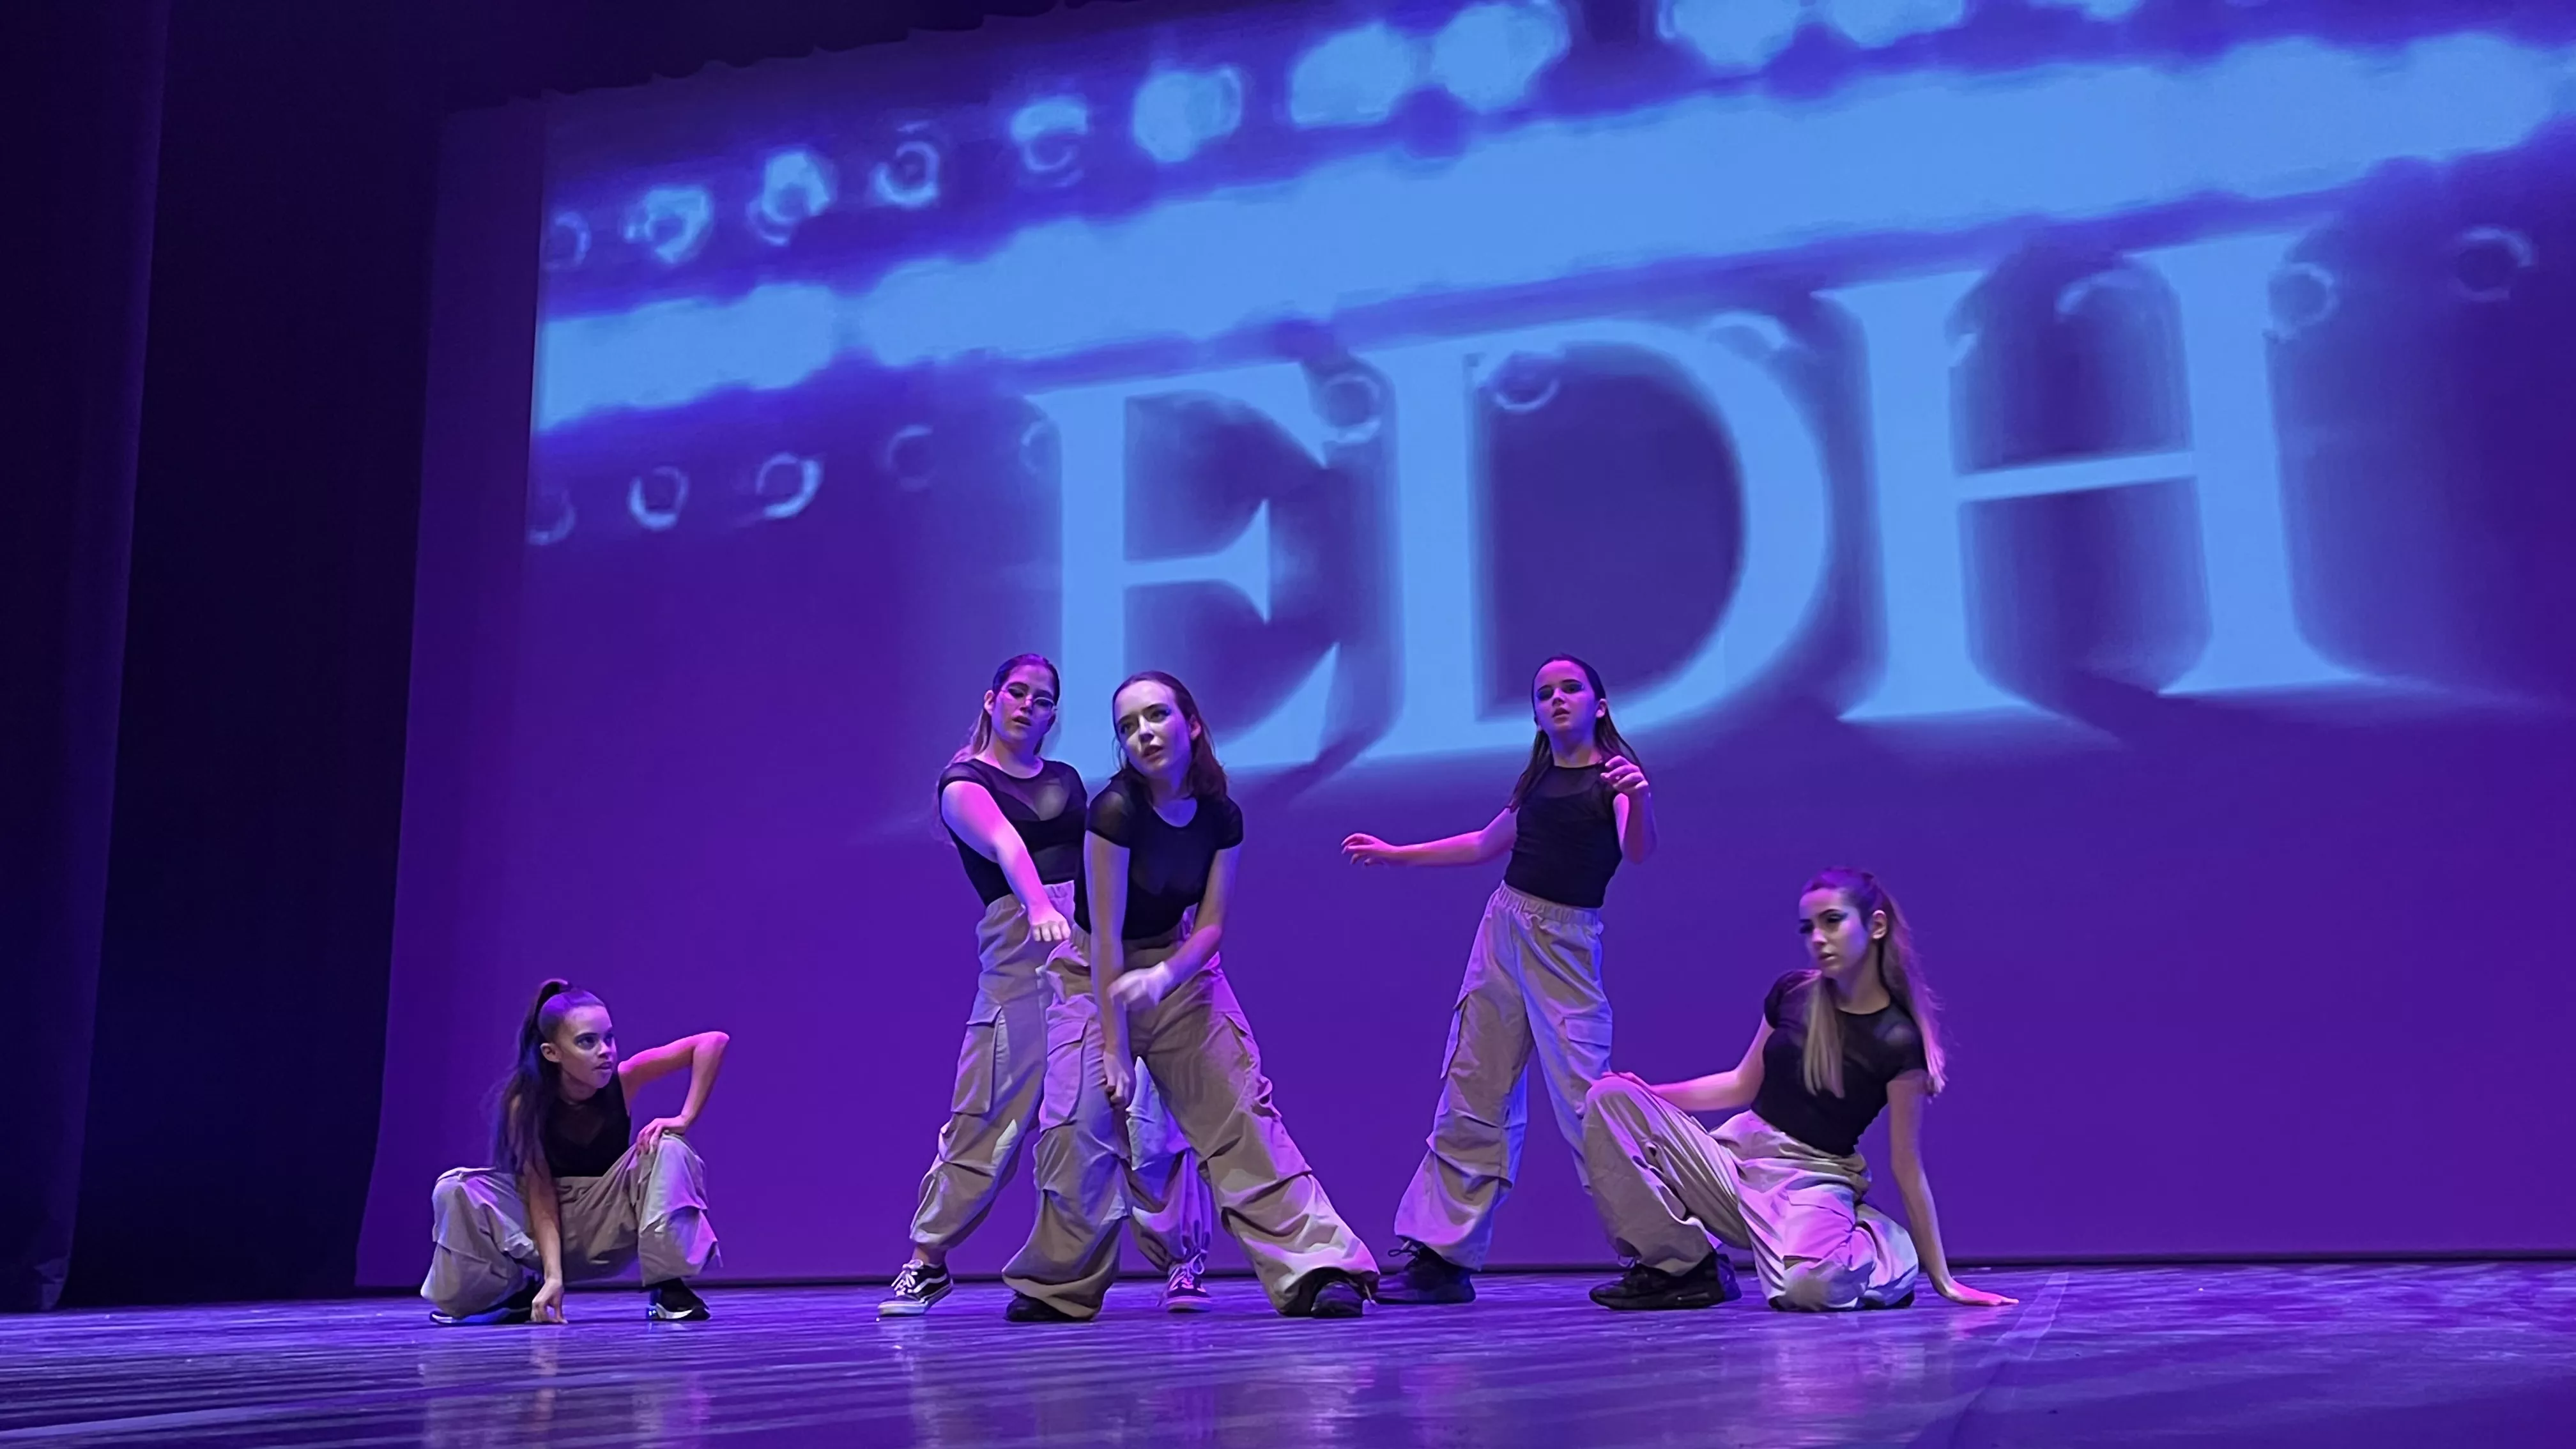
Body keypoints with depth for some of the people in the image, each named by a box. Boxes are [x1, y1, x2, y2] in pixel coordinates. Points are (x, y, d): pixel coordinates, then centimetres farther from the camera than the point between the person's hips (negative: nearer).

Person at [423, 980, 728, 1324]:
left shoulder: (622, 1080, -18)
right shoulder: (525, 1103, -20)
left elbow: (713, 1042, -23)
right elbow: (541, 1196, -22)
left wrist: (684, 1119, -30)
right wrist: (553, 1275, -33)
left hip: (611, 1227, 0)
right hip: (551, 1226, 0)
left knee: (667, 1149, -28)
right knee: (456, 1190, -25)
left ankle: (669, 1287, -20)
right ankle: (516, 1292, -4)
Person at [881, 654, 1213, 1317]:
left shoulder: (1068, 781, 21)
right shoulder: (965, 783, 4)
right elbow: (1005, 845, -17)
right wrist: (1037, 904, -35)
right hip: (1021, 951, -4)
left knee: (1145, 1107, -3)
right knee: (987, 1114, -4)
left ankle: (1181, 1260, 3)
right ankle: (926, 1262, 9)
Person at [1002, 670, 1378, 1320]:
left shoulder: (1220, 817, -8)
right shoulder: (1115, 810, -23)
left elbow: (1211, 924, -7)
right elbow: (1106, 934, -23)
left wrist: (1163, 976, -29)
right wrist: (1113, 1046, -24)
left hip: (1180, 967, 4)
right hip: (1094, 974, -3)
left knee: (1240, 1108, -8)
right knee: (1082, 1118, -13)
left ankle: (1319, 1267, -10)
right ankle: (1058, 1284, 7)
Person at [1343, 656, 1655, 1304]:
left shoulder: (1615, 772, -4)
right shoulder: (1537, 776, 14)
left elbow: (1638, 849, -22)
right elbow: (1488, 843, 29)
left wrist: (1640, 797, -43)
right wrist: (1396, 854, 32)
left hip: (1566, 943, -6)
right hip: (1503, 928, 6)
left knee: (1586, 1098, -14)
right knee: (1472, 1093, 6)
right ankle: (1440, 1256, 12)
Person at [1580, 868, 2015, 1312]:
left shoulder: (1898, 1042, -11)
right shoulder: (1792, 995, 2)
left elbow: (1907, 1165, -6)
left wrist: (1942, 1279, -5)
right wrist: (1649, 1093, 2)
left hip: (1813, 1180, -5)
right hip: (1735, 1156, 5)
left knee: (1808, 1284, -39)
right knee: (1612, 1099, -15)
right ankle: (1678, 1266, -9)